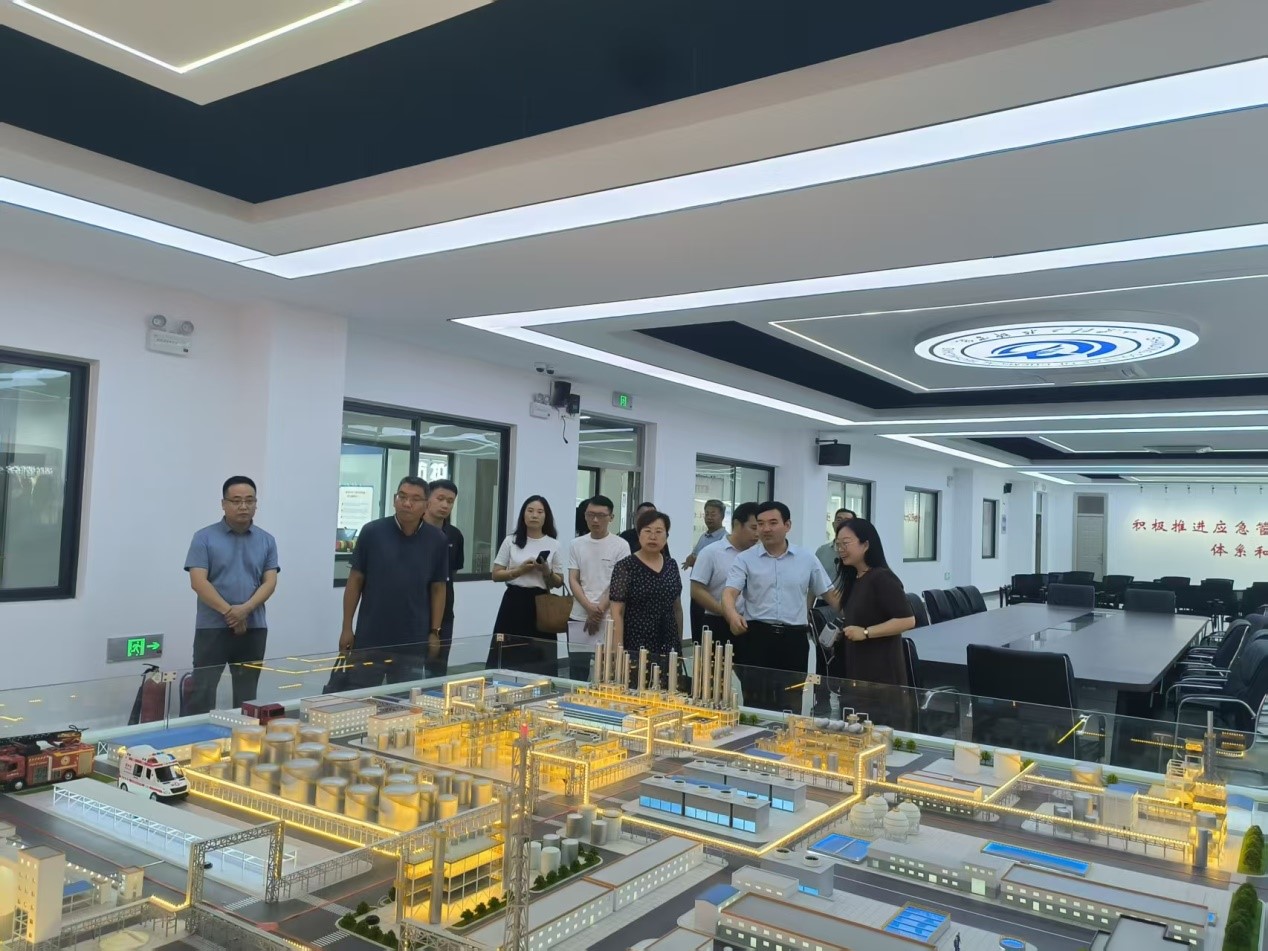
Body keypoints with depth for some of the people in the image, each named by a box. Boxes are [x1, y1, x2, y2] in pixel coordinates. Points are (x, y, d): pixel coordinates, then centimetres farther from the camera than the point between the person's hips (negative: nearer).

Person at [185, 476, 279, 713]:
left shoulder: (267, 541, 7)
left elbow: (270, 582, 0)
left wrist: (245, 609, -16)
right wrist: (228, 611, -17)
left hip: (254, 627, 3)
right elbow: (198, 582, -9)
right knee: (202, 692, -2)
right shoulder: (204, 537, -1)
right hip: (212, 627, -3)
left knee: (247, 694, 10)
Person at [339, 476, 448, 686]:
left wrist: (435, 632, 1)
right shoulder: (372, 532, -5)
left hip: (412, 641, 1)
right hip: (369, 638, -1)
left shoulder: (437, 540, -2)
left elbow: (438, 588, 5)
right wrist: (347, 627, -1)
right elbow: (355, 580, 1)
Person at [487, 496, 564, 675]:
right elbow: (496, 575, 3)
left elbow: (559, 583, 8)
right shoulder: (511, 541, 4)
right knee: (508, 657, -2)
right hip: (514, 602, 0)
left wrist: (546, 571, -12)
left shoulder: (553, 545, 5)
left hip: (540, 604, 0)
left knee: (539, 660, -2)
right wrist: (520, 570, -11)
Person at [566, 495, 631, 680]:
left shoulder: (620, 545, -1)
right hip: (579, 617, 3)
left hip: (608, 619, -3)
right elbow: (573, 580, 4)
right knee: (577, 671, 7)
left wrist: (598, 611, -10)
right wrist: (589, 608, -11)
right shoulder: (577, 545, 9)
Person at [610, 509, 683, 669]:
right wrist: (619, 649, -15)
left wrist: (679, 643, 15)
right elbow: (617, 613, -9)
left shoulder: (672, 566, 9)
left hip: (668, 646, 4)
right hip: (636, 646, -4)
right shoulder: (625, 567, -6)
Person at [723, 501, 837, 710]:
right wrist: (733, 615, -32)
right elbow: (729, 592, -10)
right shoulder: (745, 559, 1)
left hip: (794, 638, 2)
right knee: (754, 700, -1)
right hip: (756, 636, -1)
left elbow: (829, 593, 13)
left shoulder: (807, 558, 8)